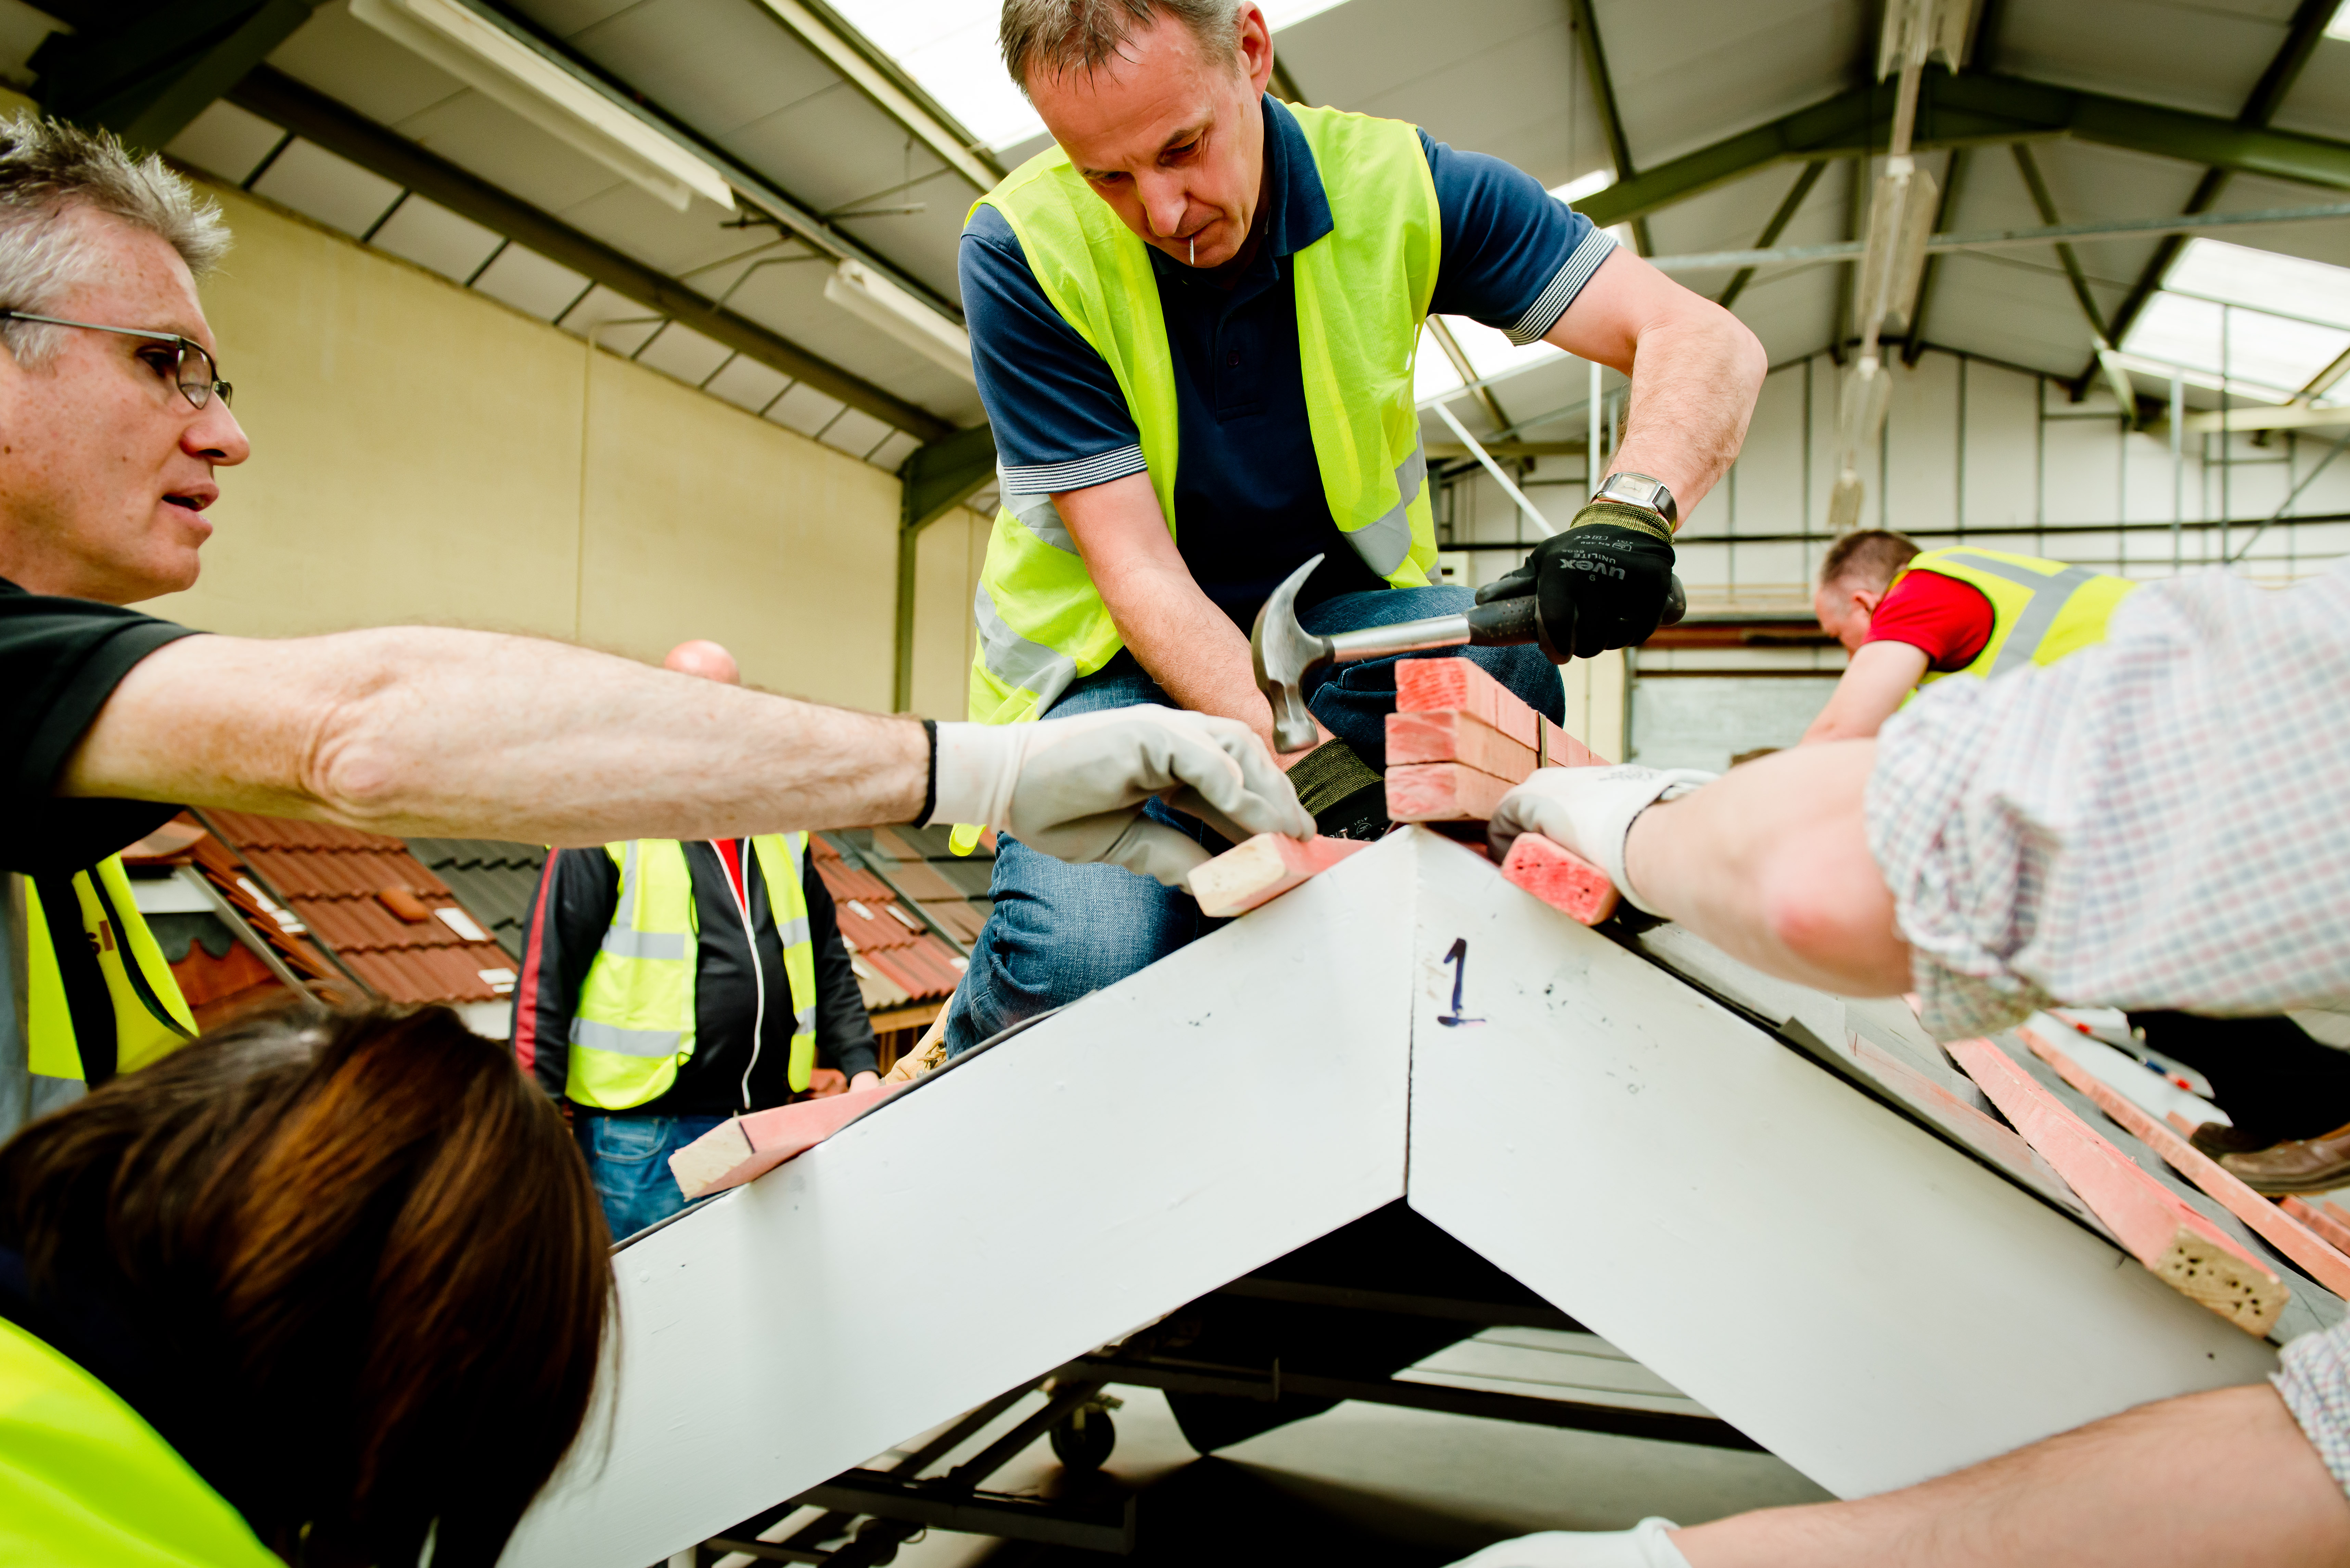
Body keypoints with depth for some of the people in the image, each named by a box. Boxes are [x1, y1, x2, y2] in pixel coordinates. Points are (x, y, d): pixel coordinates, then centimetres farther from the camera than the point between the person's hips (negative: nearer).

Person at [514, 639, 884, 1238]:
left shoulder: (778, 829, 11)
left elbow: (829, 963, 18)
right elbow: (546, 978, -8)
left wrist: (859, 1065, 8)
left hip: (765, 1121, 6)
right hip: (642, 1136, -5)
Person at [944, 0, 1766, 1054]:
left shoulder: (1397, 186, -13)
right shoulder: (1022, 251, -18)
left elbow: (1707, 342, -18)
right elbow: (1134, 565, -23)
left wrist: (1633, 507, -40)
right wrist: (1298, 756, -36)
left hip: (1333, 607, 3)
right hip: (1112, 648, -2)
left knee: (1511, 663, -31)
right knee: (1085, 956, -28)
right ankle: (967, 1058, 10)